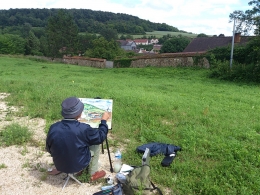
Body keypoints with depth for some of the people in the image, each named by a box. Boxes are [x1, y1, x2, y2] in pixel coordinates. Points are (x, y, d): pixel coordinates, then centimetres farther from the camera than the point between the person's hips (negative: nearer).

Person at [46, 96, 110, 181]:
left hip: (60, 165, 4)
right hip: (78, 165, -4)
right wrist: (104, 120, 4)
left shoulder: (53, 128, -17)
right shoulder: (83, 129, -28)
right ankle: (93, 173, 26)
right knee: (96, 144, 17)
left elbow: (49, 148, -1)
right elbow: (100, 137, -10)